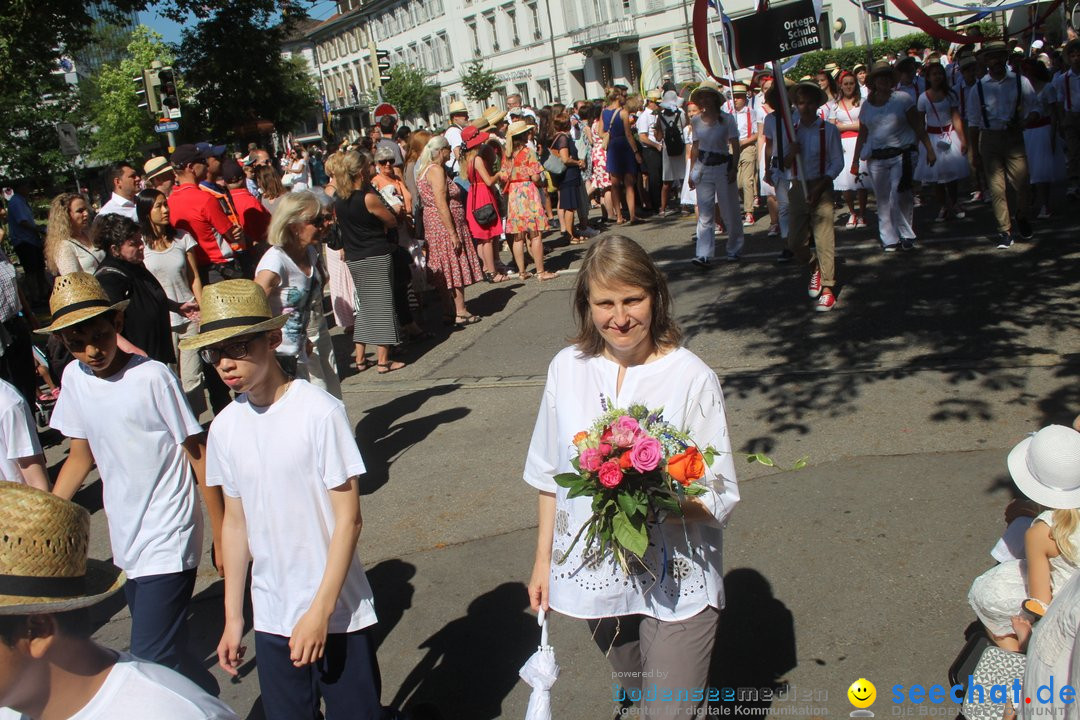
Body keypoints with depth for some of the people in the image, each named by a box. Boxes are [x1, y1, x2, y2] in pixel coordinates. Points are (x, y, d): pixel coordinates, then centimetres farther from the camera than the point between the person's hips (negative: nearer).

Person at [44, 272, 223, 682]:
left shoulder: (153, 377, -17)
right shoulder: (74, 378, 1)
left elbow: (198, 456, -12)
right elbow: (81, 457, 13)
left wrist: (222, 539, -10)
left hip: (168, 543, -6)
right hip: (125, 540, 6)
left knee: (152, 662, -11)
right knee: (169, 653, 17)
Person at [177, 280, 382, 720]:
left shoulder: (320, 412, -17)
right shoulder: (225, 427, -1)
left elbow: (348, 519, -14)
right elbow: (236, 523, 8)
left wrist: (320, 610, -15)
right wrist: (232, 617, 11)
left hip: (338, 615, -4)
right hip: (271, 618, 5)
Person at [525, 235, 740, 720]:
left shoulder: (691, 377, -15)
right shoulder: (567, 369, -4)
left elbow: (720, 498, -11)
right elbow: (551, 477, 6)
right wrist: (543, 560, 9)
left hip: (676, 584, -4)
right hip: (596, 576, 4)